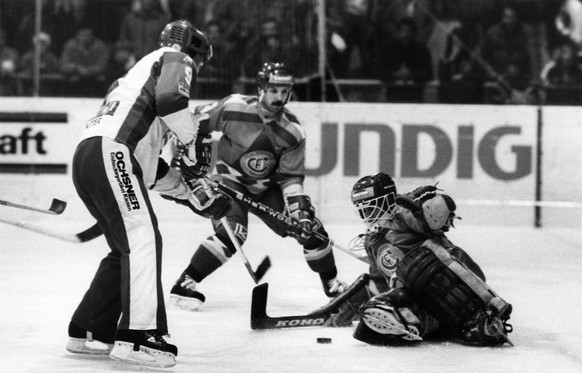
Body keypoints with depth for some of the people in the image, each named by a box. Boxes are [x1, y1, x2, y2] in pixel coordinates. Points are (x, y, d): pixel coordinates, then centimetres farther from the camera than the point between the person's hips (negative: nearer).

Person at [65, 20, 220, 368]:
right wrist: (194, 140, -5)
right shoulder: (176, 59, 10)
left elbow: (149, 159, 35)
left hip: (87, 157, 10)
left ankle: (89, 333, 20)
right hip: (110, 153, -10)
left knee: (128, 247, 17)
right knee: (143, 238, -16)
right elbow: (169, 97, -16)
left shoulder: (145, 68, 37)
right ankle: (138, 336, -25)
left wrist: (188, 188, 33)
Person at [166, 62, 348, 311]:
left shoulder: (293, 131, -14)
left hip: (267, 188, 4)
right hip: (230, 180, -4)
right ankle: (185, 284, -19)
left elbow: (290, 177, -10)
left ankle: (333, 286, 20)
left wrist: (299, 206, -23)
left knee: (311, 229, -1)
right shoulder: (233, 108, -22)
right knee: (232, 233, -29)